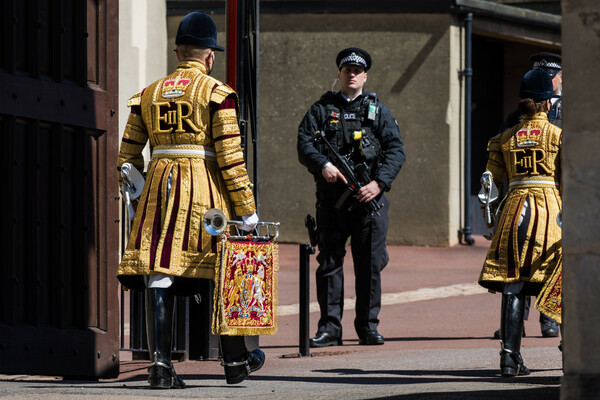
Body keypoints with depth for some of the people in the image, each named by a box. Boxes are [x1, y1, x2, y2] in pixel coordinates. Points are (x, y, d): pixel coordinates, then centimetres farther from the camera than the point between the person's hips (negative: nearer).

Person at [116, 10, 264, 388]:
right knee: (223, 276, 9)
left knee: (159, 276, -1)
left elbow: (128, 155, 11)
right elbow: (230, 157, -9)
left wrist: (136, 197, 22)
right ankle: (236, 361, 19)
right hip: (205, 191, -3)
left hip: (159, 187, 3)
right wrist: (246, 209, -6)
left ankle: (160, 363, -11)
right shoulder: (216, 92, -3)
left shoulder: (149, 94, 11)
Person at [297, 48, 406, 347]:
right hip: (331, 199, 0)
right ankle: (329, 328, 4)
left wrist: (379, 183, -11)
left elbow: (396, 150, 4)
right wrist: (323, 165, -18)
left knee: (370, 264, 0)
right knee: (329, 262, 1)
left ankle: (368, 326, 8)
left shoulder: (378, 110, 12)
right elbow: (304, 143, 1)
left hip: (369, 199, 0)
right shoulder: (322, 109, 12)